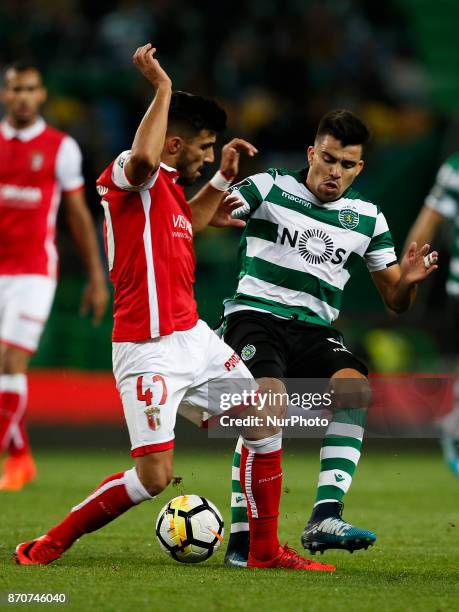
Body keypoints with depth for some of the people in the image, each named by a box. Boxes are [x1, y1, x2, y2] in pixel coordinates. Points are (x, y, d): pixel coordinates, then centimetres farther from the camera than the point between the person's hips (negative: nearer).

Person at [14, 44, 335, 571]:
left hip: (193, 337, 10)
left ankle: (266, 551, 23)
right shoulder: (129, 174, -13)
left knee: (265, 423, 12)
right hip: (149, 347, -10)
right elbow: (143, 158, -41)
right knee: (154, 477, -14)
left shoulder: (167, 184, 15)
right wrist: (163, 87, -31)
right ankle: (51, 545, 2)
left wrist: (223, 177, 28)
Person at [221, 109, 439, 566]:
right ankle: (241, 537, -24)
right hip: (255, 316, -4)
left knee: (355, 389, -27)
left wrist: (407, 281, -8)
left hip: (314, 330, 4)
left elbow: (395, 301, 16)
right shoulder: (269, 188, 3)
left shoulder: (367, 218, 13)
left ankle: (324, 518, -31)